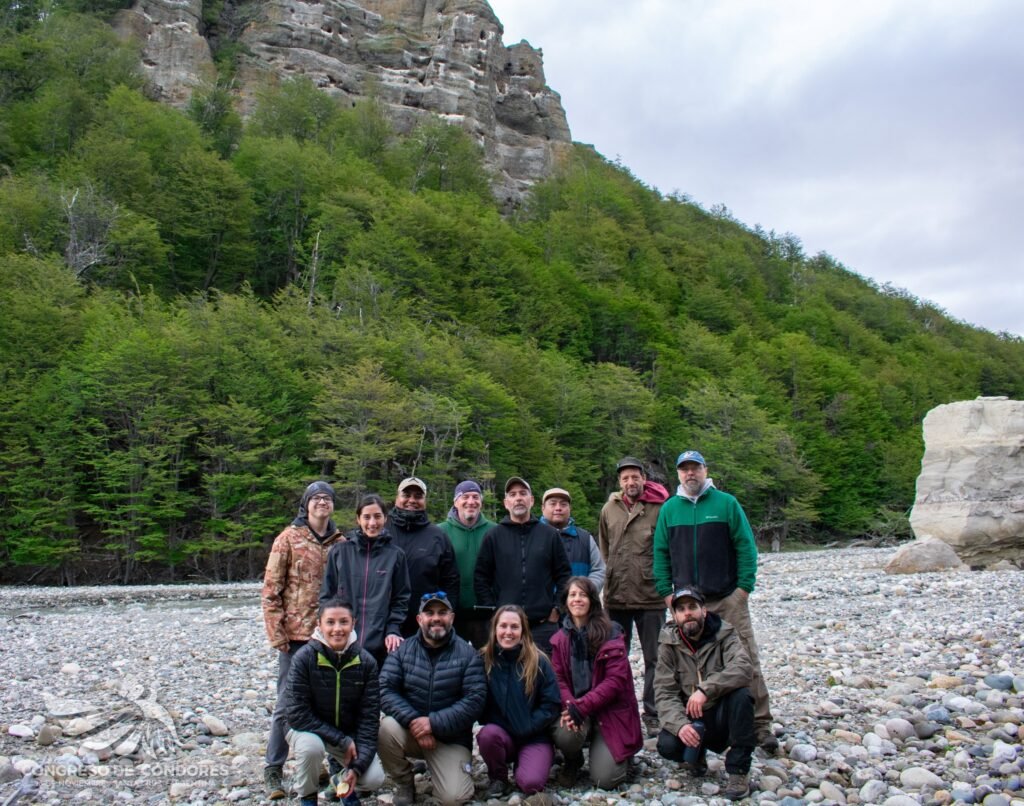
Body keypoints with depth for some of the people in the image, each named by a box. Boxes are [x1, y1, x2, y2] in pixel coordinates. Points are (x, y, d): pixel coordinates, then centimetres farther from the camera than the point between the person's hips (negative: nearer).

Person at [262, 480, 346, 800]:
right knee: (287, 703, 3)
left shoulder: (341, 544, 5)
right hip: (296, 635, -3)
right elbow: (271, 589, -4)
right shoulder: (288, 539, -3)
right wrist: (277, 634, -9)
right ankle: (273, 770, 17)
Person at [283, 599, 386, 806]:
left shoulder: (366, 661, -14)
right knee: (311, 746, -35)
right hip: (310, 729, -1)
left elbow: (369, 716, -11)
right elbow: (296, 713, -21)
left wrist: (358, 766, -20)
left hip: (350, 733, 2)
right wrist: (341, 740, -23)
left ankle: (343, 778, 17)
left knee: (374, 779, -18)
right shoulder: (304, 658, -20)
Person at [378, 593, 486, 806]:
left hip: (451, 738, -2)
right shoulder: (403, 650, -1)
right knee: (386, 728, -30)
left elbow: (474, 700, -14)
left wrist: (433, 723, -23)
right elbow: (385, 691, -10)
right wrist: (412, 720, -25)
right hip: (410, 729, 2)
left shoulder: (467, 655, -6)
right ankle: (404, 785, -1)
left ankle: (440, 768, 16)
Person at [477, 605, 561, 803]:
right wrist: (490, 724, -15)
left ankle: (524, 762, 8)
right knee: (487, 734, -32)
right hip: (501, 734, 3)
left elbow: (551, 705, -7)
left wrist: (526, 728, -15)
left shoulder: (539, 661, -7)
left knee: (531, 783, -29)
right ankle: (498, 777, -1)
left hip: (535, 737, -3)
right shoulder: (484, 660, -4)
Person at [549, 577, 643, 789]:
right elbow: (558, 679, 0)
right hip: (574, 708, 3)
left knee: (605, 780, -15)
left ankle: (618, 755, 22)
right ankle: (573, 762, 6)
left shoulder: (610, 634, -7)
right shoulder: (560, 639, 6)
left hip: (609, 711, -2)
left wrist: (581, 707, -22)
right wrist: (569, 707, -22)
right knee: (564, 735, -32)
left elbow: (615, 680, -15)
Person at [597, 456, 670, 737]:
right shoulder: (609, 509, 5)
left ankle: (653, 715, 19)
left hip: (651, 597, -3)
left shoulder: (659, 508, -6)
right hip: (616, 597, 4)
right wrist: (612, 576, 12)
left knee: (654, 659, 8)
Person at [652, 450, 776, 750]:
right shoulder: (669, 509, 8)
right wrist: (666, 591, 3)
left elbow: (746, 546, 0)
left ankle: (760, 724, 5)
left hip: (728, 599, -2)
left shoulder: (726, 503, 1)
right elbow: (661, 553, 10)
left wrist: (744, 586, -6)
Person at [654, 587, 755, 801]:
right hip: (690, 718, 1)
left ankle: (738, 771, -17)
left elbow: (743, 668, -28)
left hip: (723, 714, -1)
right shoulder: (669, 645, -4)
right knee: (667, 745, -28)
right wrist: (679, 724, -30)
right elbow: (664, 693, -11)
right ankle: (698, 753, 10)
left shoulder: (724, 634, -9)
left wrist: (706, 689, -39)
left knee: (741, 695, -31)